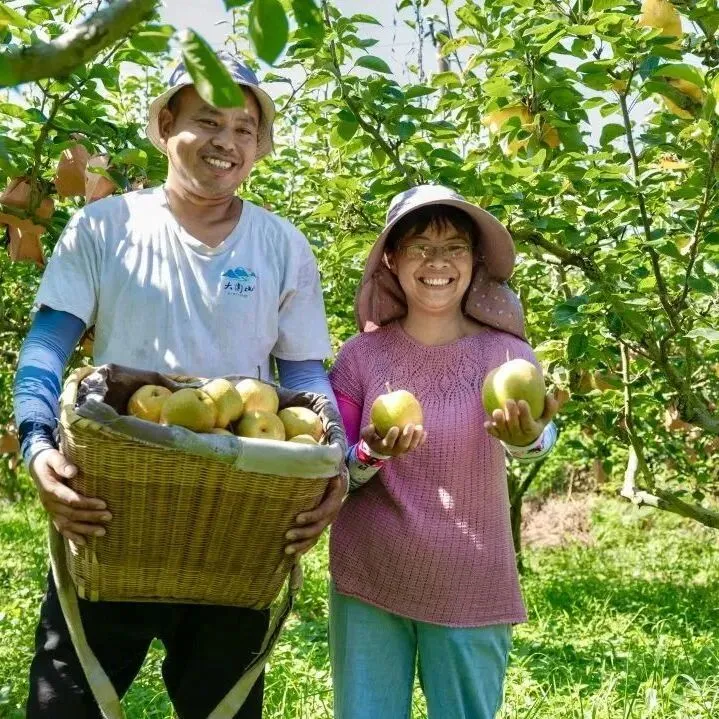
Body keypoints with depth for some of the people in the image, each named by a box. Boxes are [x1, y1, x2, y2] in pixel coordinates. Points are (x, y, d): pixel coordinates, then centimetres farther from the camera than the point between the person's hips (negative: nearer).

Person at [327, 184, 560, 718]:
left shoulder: (505, 352, -7)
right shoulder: (362, 354, -4)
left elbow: (537, 440, -26)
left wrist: (526, 435, -50)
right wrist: (370, 456, -24)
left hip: (470, 590, -1)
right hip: (367, 582, 1)